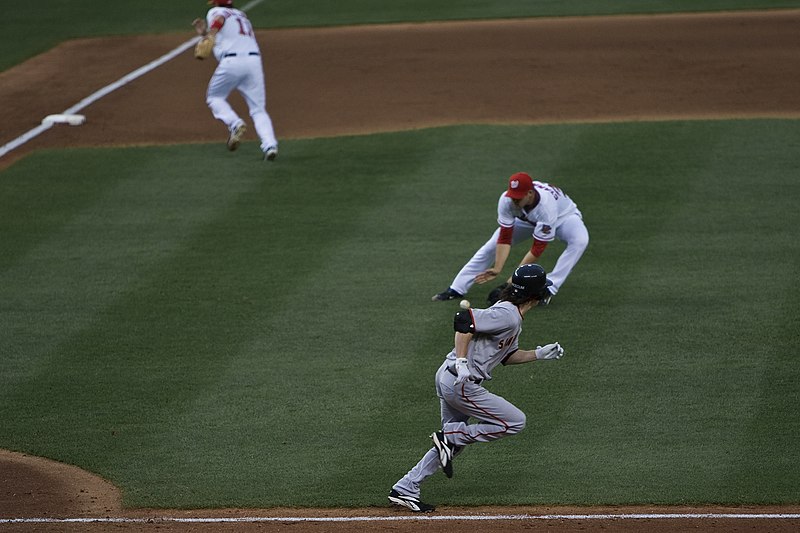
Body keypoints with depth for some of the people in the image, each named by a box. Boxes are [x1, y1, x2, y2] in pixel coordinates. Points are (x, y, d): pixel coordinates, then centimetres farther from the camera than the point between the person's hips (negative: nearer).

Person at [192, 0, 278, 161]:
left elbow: (220, 19, -13)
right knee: (258, 109, 7)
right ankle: (270, 145, -15)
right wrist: (205, 32, 34)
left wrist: (211, 34, -28)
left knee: (214, 97, 18)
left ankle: (235, 124, -8)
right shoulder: (241, 15, 31)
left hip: (231, 62, -5)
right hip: (254, 61, 5)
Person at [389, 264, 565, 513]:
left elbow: (508, 356, 26)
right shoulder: (507, 315, -17)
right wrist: (461, 362, -26)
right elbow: (464, 320, -25)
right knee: (515, 421, -3)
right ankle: (451, 438, -3)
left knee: (457, 436, 18)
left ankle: (404, 489, 16)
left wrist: (539, 353, 16)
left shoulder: (512, 317, 15)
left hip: (447, 378, 10)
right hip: (461, 384, -10)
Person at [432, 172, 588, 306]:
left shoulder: (546, 206, -44)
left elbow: (538, 249, -38)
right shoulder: (506, 200, -32)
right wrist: (497, 268, -36)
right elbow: (505, 239, -26)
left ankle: (547, 290, -34)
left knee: (580, 240, -35)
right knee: (494, 244, -8)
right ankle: (456, 289, 0)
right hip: (526, 220, 4)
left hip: (563, 216, -4)